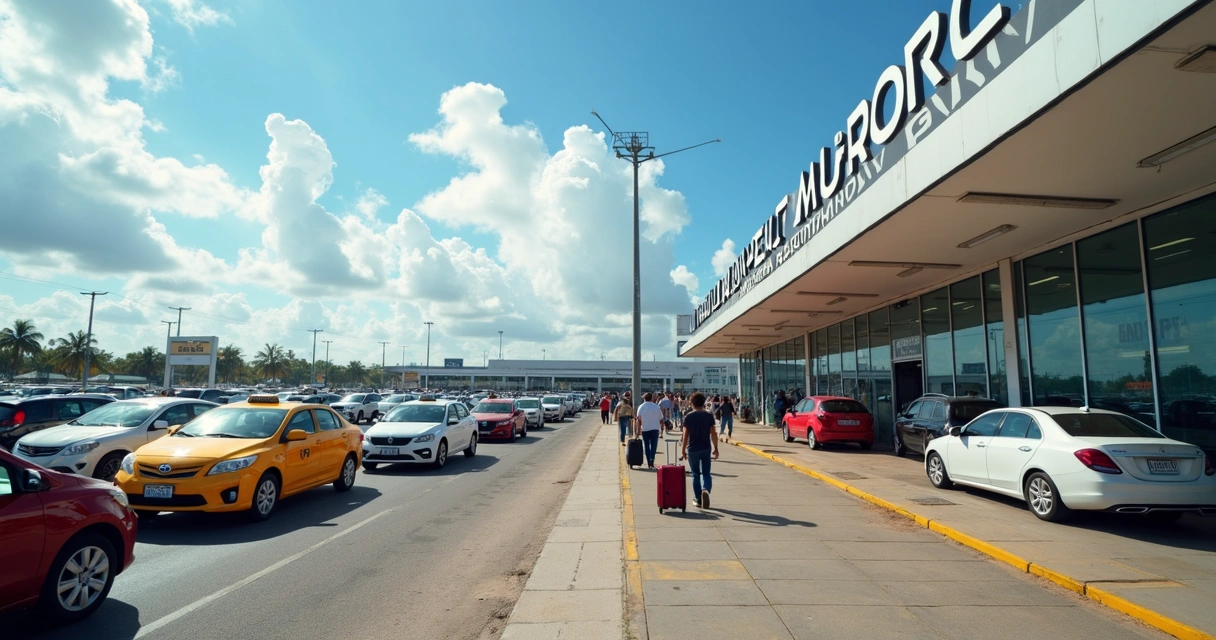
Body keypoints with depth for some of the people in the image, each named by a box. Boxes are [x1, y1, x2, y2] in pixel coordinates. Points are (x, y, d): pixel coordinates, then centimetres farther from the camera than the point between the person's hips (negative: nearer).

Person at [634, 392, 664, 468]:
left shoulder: (641, 407, -2)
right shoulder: (656, 407, -2)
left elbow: (639, 420, -7)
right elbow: (661, 418, 5)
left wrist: (638, 431, -4)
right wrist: (662, 425, 24)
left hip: (645, 429, 1)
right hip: (655, 428, -1)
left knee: (646, 446, 11)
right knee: (654, 445, 2)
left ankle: (648, 462, 15)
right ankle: (652, 459, -19)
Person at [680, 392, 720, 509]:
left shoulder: (688, 417, -5)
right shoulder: (709, 416, -2)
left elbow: (686, 435, -5)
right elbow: (713, 433, -3)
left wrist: (683, 450, 3)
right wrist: (716, 448, 6)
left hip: (692, 450, -1)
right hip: (706, 449, 1)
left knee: (696, 474, 12)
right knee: (706, 474, 9)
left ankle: (698, 499, 15)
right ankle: (706, 489, -20)